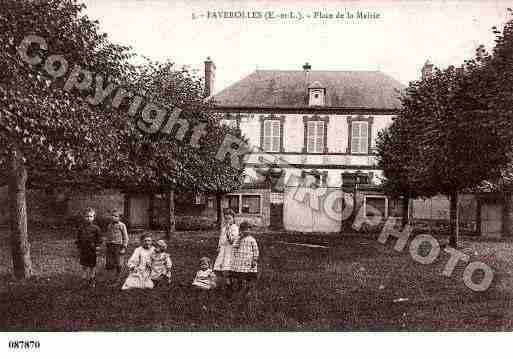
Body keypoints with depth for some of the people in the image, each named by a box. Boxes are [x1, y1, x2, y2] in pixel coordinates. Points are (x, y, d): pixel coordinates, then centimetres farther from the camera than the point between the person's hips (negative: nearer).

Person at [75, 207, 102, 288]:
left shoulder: (96, 228, -5)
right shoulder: (81, 227, 3)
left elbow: (99, 239, -2)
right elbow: (78, 239, 11)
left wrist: (97, 248, -6)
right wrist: (78, 248, 8)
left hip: (92, 250, -3)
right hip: (83, 250, 3)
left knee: (92, 266, 7)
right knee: (84, 265, 7)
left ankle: (93, 281, 21)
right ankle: (87, 279, 21)